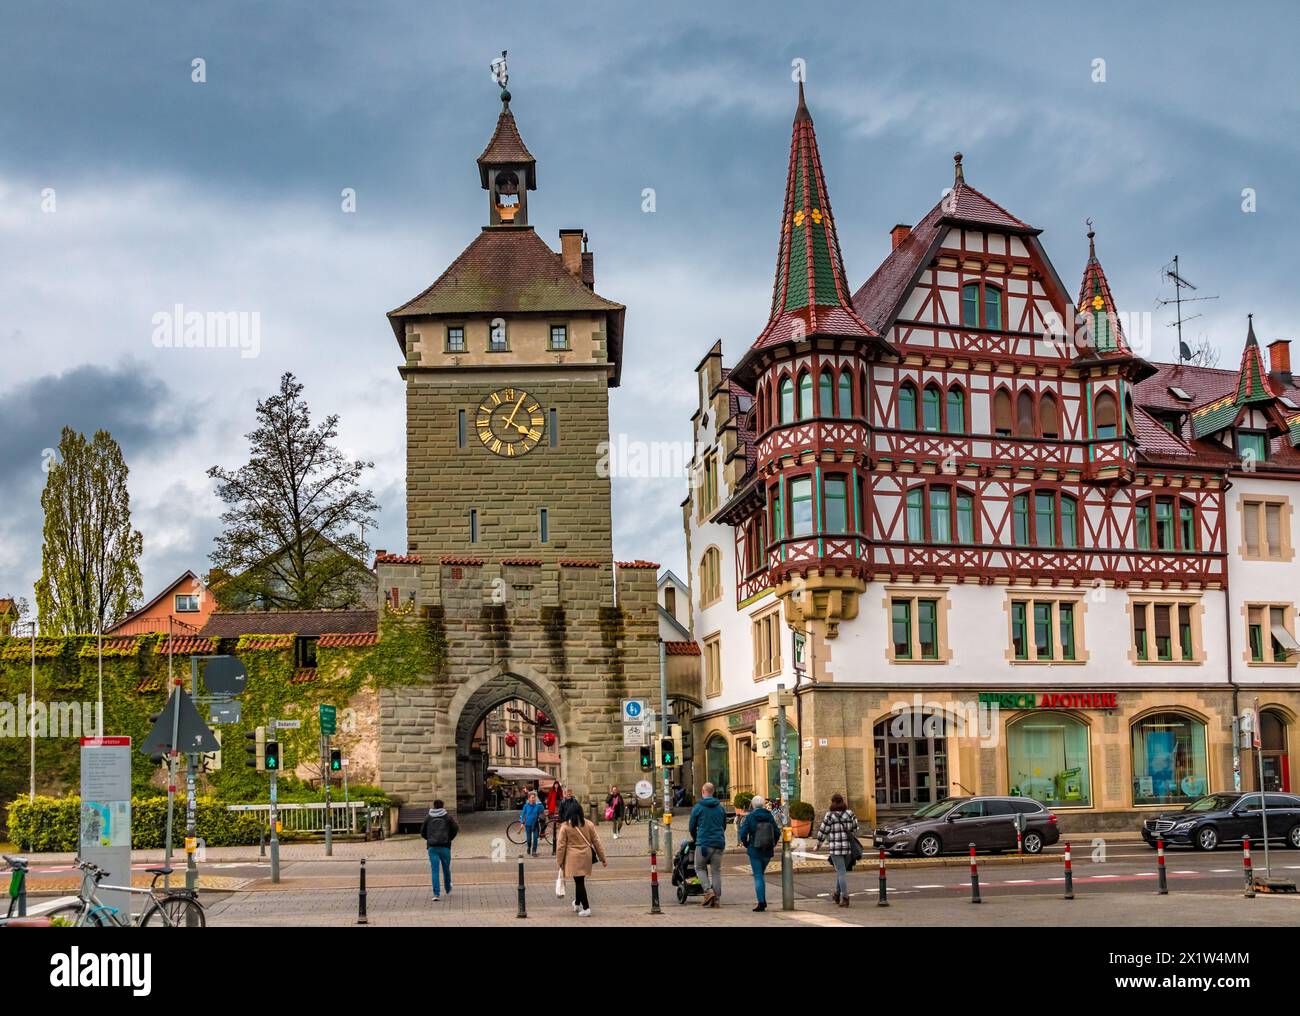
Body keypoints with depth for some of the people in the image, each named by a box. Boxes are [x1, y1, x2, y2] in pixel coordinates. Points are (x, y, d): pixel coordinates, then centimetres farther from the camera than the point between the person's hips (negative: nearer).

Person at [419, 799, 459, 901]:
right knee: (446, 868, 16)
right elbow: (455, 828, -3)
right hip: (444, 846, -1)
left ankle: (436, 894, -11)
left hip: (432, 847, 1)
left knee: (435, 870, -1)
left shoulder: (428, 817, 6)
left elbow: (422, 831, 7)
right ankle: (448, 890, 32)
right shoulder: (447, 817, 2)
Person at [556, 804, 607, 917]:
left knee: (579, 881, 1)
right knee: (580, 880, 20)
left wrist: (561, 862, 5)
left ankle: (586, 908, -3)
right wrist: (603, 858, 11)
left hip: (573, 857, -3)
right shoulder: (589, 825, 0)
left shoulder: (565, 826, -7)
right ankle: (577, 903, 36)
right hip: (586, 857, 4)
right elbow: (597, 842, 3)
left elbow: (560, 846, -5)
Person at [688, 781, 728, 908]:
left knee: (700, 868, 10)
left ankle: (708, 890, -10)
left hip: (703, 843, -4)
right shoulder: (720, 807, 11)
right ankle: (717, 899, 3)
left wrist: (694, 839, 24)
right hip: (719, 842, 4)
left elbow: (692, 826, 5)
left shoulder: (698, 807, -2)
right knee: (717, 870, 7)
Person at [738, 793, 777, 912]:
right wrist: (773, 845, 17)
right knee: (761, 874, 20)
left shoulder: (750, 817, -9)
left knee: (758, 876, 1)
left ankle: (761, 903, -6)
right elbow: (777, 832, 4)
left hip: (754, 850, -4)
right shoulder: (769, 816, 1)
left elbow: (743, 833, -14)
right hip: (768, 851, 4)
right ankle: (763, 901, 18)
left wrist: (746, 845, 3)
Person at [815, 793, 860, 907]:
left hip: (836, 848, -5)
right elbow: (855, 829, 8)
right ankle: (837, 895, 30)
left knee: (841, 872, -3)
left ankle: (845, 898, -9)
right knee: (841, 871, 19)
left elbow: (823, 832, -3)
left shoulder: (829, 816, -8)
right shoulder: (850, 814, 5)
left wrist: (818, 845, 11)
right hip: (849, 847, 5)